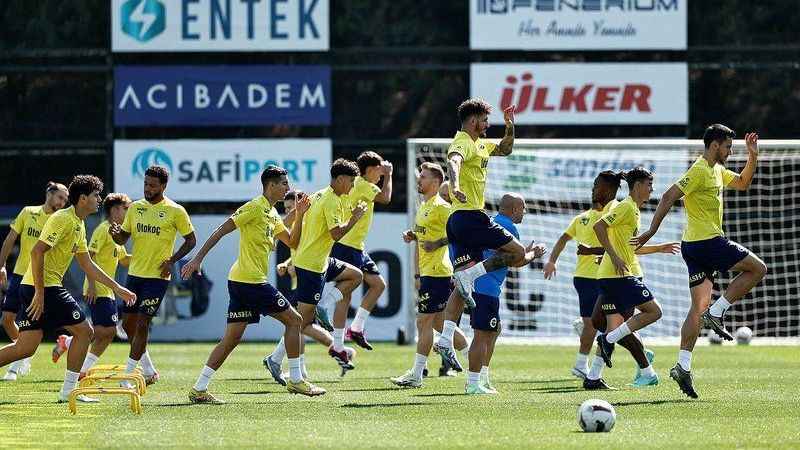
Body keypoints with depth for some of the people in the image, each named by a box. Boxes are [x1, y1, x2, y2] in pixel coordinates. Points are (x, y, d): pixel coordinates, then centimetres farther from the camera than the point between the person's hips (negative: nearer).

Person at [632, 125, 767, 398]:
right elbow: (669, 197, -18)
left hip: (695, 246, 9)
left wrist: (753, 157, 17)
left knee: (698, 307, 4)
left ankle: (683, 367, -3)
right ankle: (715, 314, -5)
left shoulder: (718, 170, 17)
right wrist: (651, 232, -20)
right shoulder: (700, 171, -13)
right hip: (707, 242, -9)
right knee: (758, 268, -1)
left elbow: (742, 183, 32)